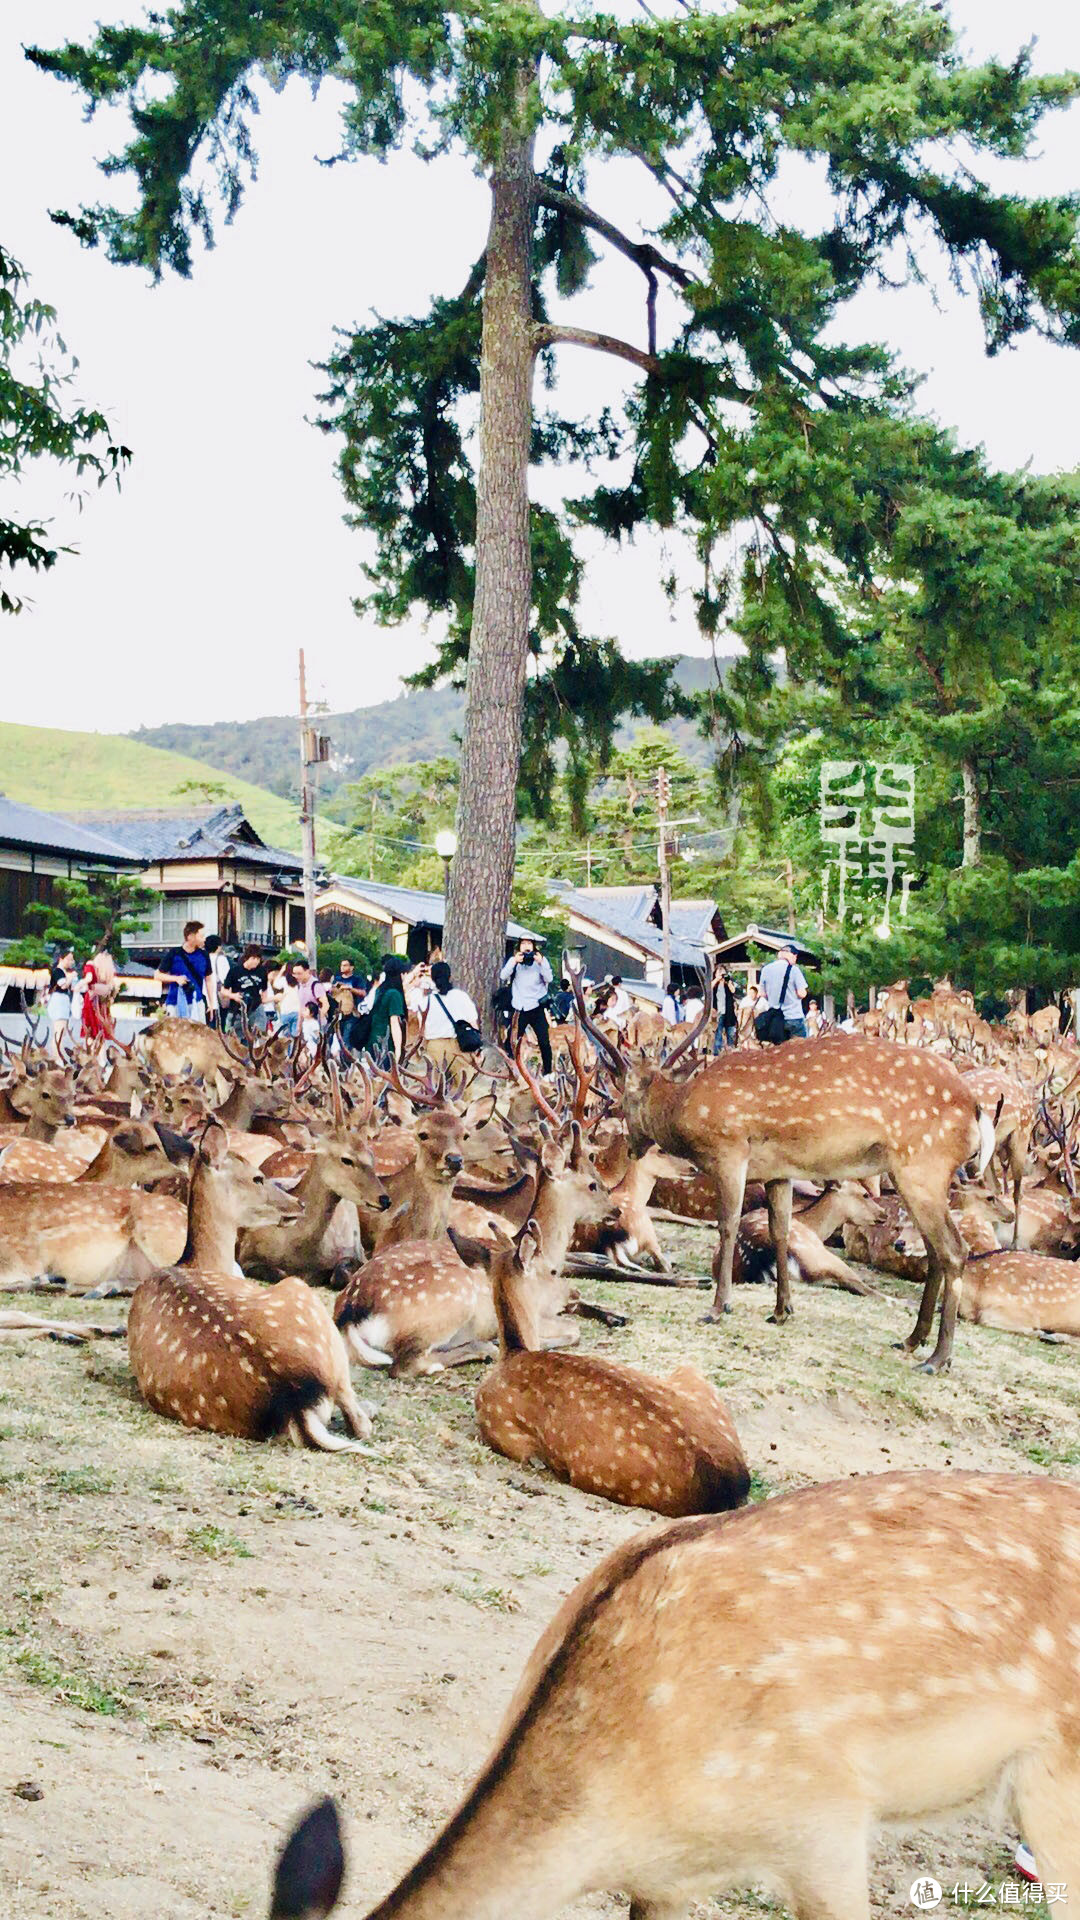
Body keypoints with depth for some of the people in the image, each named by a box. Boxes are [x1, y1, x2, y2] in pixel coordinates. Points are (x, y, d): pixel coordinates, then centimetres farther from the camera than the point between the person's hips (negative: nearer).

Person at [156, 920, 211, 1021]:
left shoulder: (203, 955, 1)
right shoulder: (175, 954, -6)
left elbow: (208, 979, 11)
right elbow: (158, 975, 1)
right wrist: (176, 978, -15)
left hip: (196, 1002, 1)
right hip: (175, 1002, -1)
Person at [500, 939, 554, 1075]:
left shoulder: (541, 959, 5)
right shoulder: (513, 960, 6)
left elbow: (549, 979, -6)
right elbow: (503, 976, -8)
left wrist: (541, 963, -19)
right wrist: (514, 962, -21)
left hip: (536, 1007, 0)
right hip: (519, 1008, 0)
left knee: (544, 1042, -1)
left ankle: (548, 1072, 8)